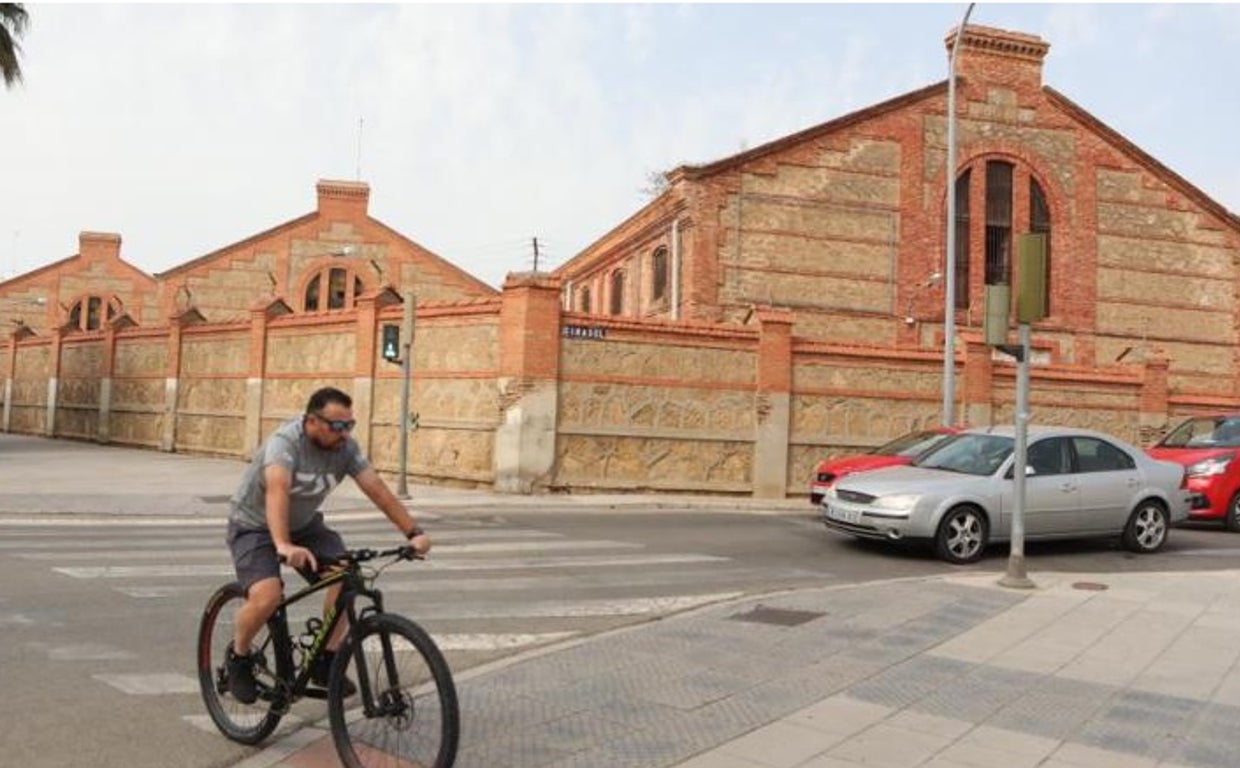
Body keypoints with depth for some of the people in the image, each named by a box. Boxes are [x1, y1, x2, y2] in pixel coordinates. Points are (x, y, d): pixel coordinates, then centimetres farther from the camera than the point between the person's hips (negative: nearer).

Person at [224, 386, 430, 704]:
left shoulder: (346, 447, -14)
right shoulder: (285, 442, -31)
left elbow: (377, 489, -17)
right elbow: (277, 491, -47)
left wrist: (414, 532, -26)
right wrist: (283, 546, -62)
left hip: (304, 524, 5)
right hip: (254, 525, -5)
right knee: (267, 596, -28)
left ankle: (325, 661, 0)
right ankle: (238, 656, 3)